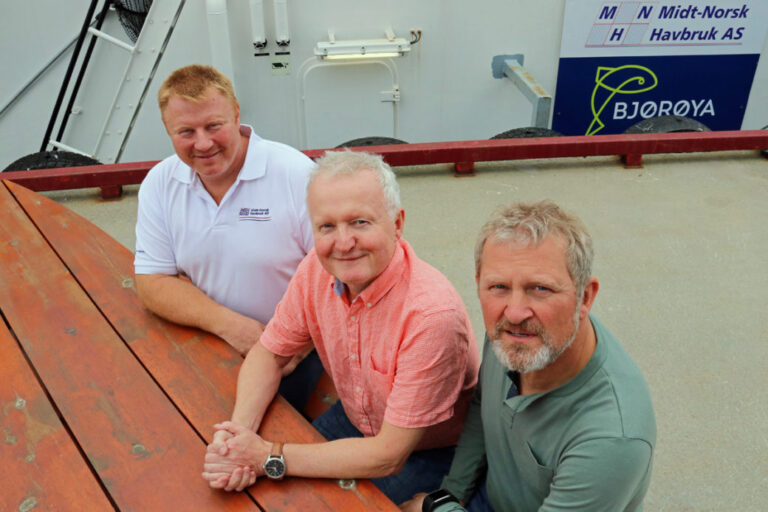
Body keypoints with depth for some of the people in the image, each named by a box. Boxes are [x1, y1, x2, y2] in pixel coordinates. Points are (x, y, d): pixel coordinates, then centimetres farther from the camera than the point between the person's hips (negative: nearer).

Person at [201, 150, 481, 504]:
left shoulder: (432, 314, -36)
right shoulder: (317, 269, -16)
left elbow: (389, 455, -29)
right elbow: (269, 353, -1)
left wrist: (270, 458, -27)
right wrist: (239, 430, -20)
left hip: (429, 452, -5)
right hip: (355, 420, 5)